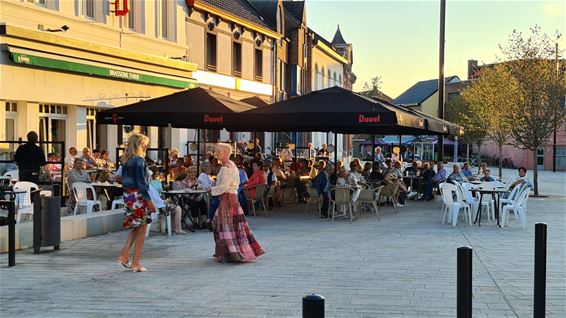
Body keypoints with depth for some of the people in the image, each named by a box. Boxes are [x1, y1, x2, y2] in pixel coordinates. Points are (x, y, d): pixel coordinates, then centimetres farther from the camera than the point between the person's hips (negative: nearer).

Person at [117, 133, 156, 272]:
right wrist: (149, 200, -17)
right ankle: (135, 263, 5)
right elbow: (141, 182, -18)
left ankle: (124, 256, 11)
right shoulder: (139, 160, -15)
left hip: (128, 196, 8)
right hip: (138, 196, -8)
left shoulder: (125, 160, 10)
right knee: (141, 230, 2)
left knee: (136, 228, 20)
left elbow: (124, 180, 14)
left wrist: (127, 196, 20)